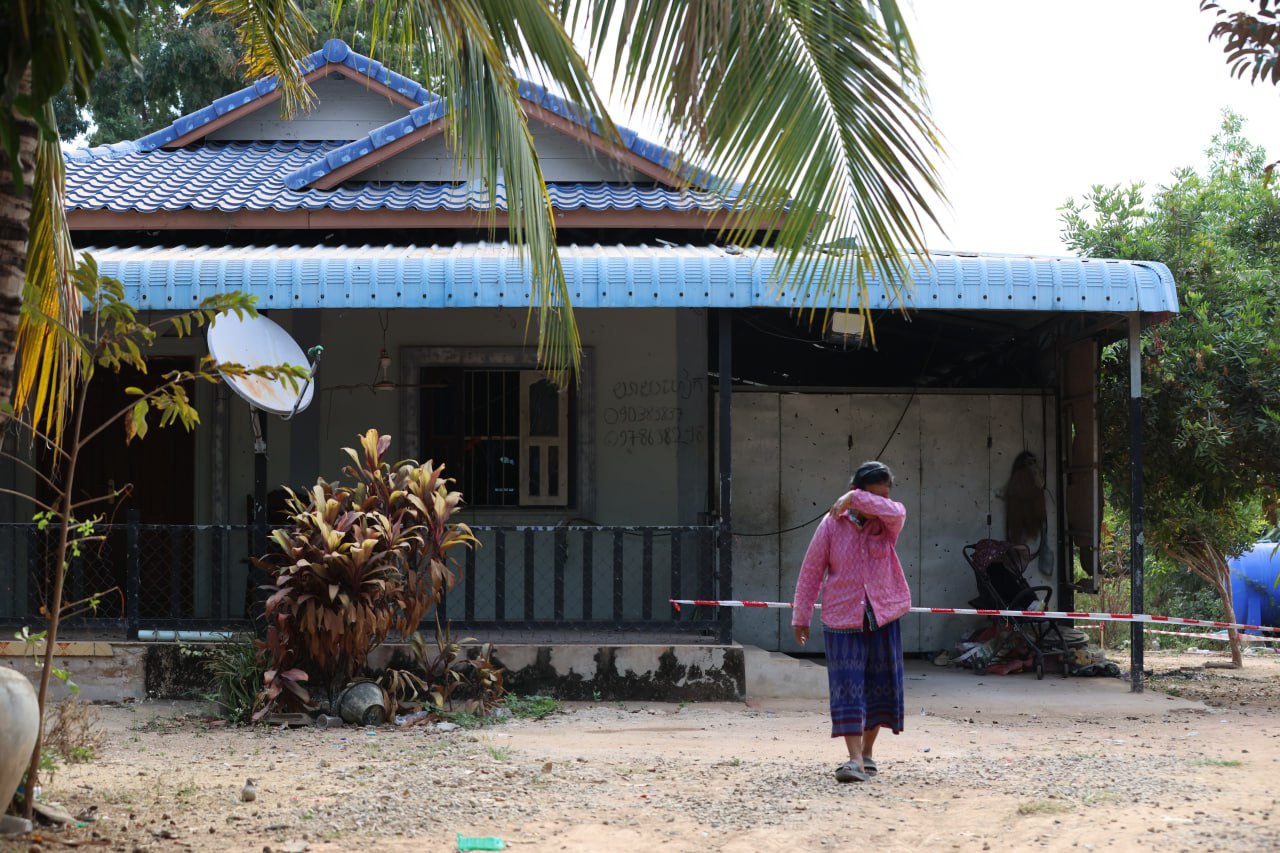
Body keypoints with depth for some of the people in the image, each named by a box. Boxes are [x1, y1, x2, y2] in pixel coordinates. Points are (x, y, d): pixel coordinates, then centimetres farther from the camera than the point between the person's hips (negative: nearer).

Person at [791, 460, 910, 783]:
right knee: (847, 687, -9)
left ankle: (867, 751, 24)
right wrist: (800, 617, 2)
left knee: (880, 684, 8)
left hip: (884, 617, 2)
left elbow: (895, 512, -26)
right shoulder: (832, 524, -4)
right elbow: (811, 571, 1)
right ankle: (855, 760, -13)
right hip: (843, 619, -2)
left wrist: (855, 499, -21)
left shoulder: (887, 523, 1)